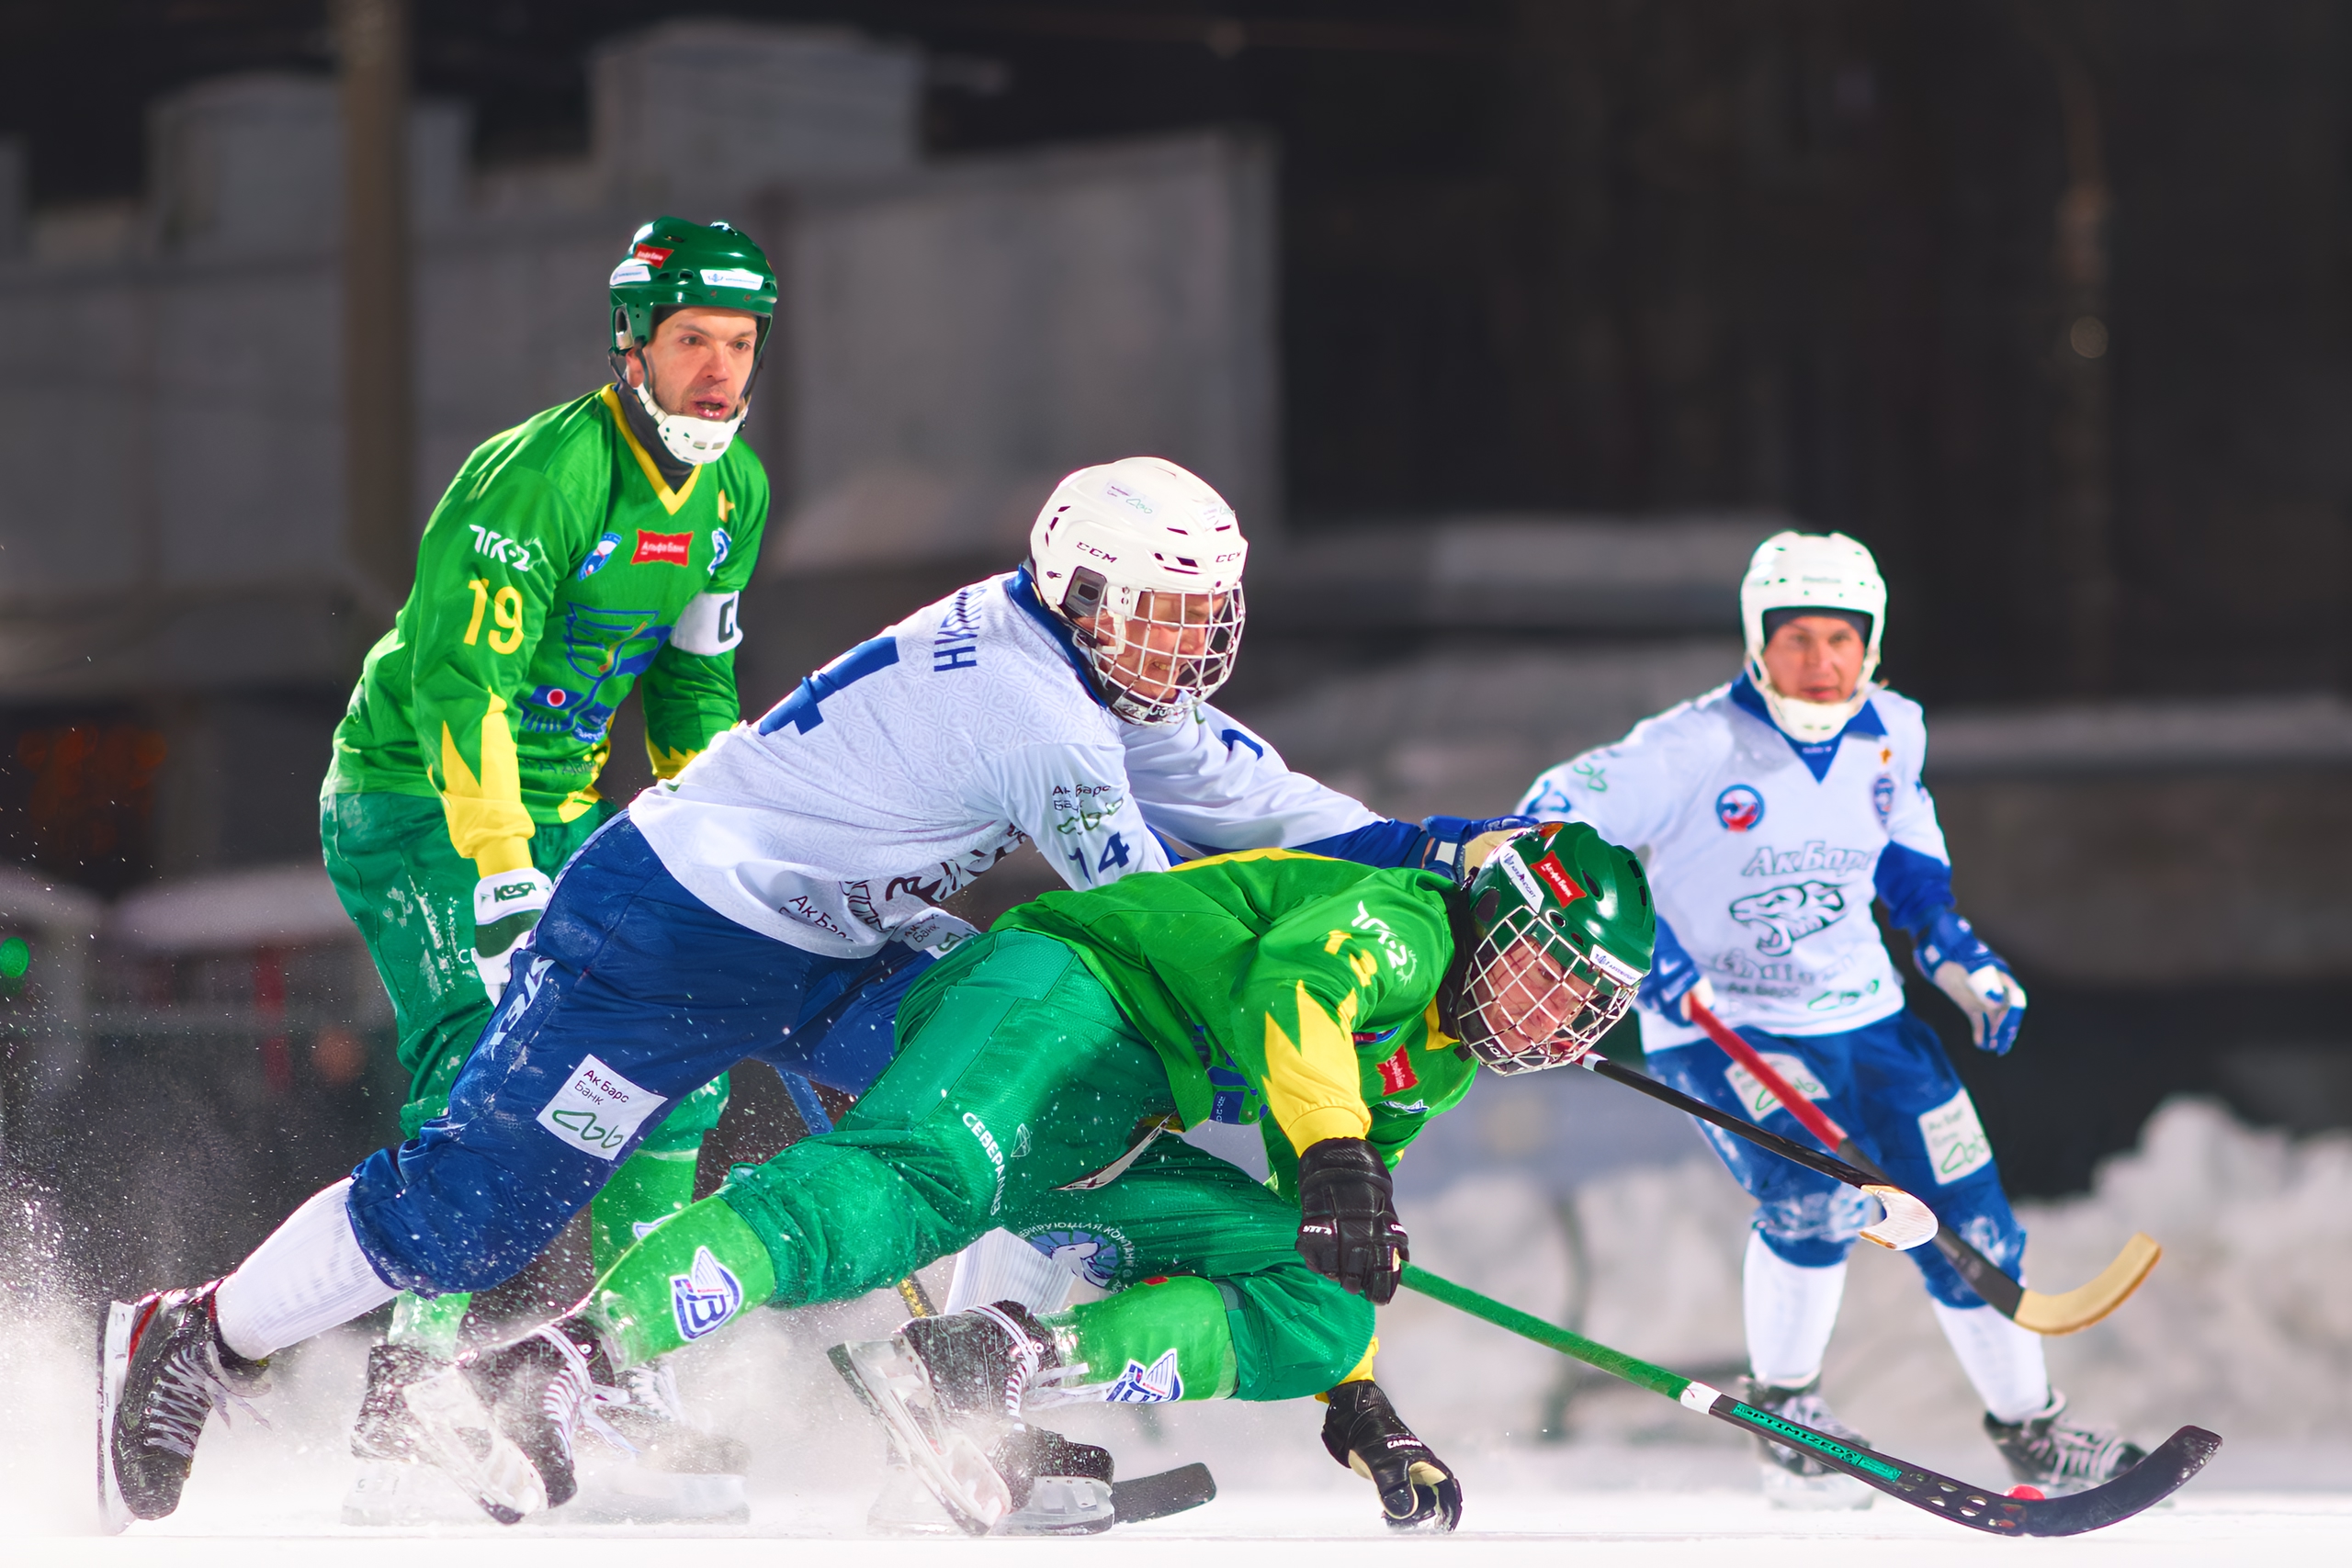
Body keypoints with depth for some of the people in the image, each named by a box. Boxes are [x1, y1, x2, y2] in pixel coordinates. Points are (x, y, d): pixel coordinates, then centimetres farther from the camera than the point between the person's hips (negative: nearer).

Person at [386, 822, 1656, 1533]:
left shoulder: (1437, 1065, 25)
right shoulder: (1401, 922, -5)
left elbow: (1342, 1258, 36)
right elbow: (1287, 987, -27)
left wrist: (1360, 1403, 29)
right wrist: (1333, 1154, -39)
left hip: (1107, 1145, 10)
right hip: (1056, 1003, -10)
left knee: (1312, 1316, -5)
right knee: (907, 1187, -38)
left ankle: (991, 1377, -22)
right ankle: (557, 1372, -53)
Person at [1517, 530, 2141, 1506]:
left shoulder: (1893, 734, -1)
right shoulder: (1695, 748, -20)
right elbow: (1555, 819, -17)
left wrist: (1958, 957, 11)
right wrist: (1643, 944, -25)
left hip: (1860, 1012, 6)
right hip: (1718, 1023, -6)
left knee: (1966, 1216, 4)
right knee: (1818, 1194, -28)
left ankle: (2032, 1432, 22)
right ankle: (1783, 1404, -4)